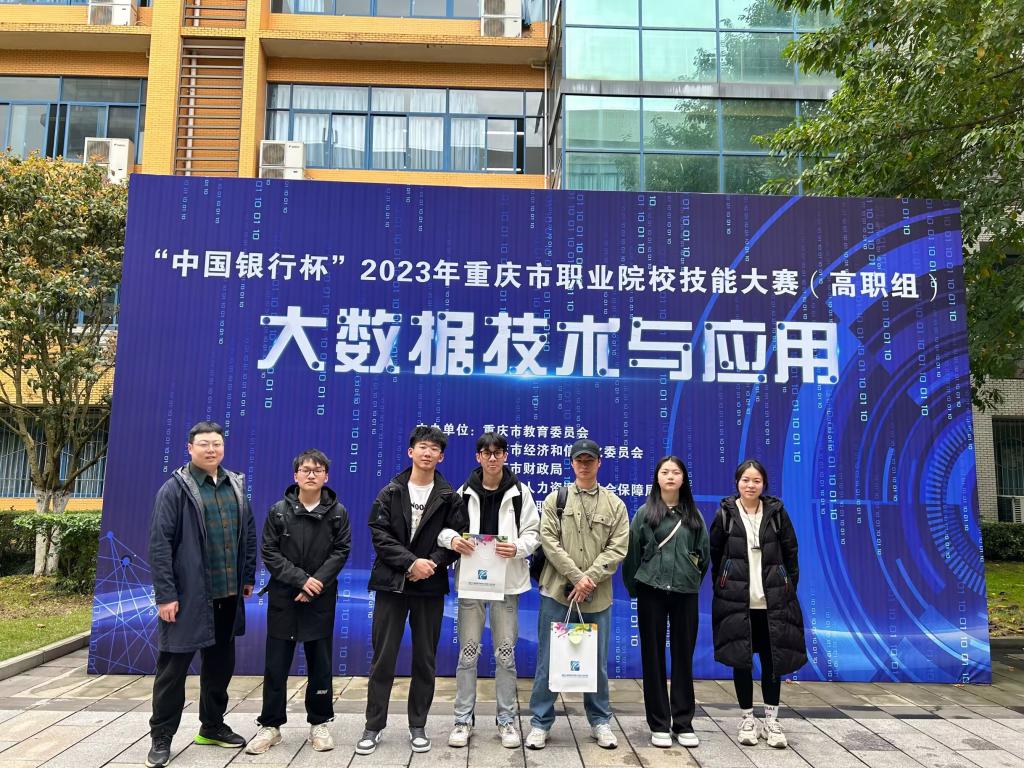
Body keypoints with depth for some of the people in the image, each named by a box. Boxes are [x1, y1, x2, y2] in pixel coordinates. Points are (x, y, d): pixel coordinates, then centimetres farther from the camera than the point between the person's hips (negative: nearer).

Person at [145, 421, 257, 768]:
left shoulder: (236, 486, 9)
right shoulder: (175, 488, -8)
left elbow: (248, 534, 14)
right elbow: (159, 544, -11)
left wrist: (248, 577, 11)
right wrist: (165, 594, -14)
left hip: (228, 596, 6)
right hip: (188, 596, -5)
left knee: (221, 664, 16)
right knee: (173, 667, 4)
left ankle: (213, 726, 32)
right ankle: (161, 738, 19)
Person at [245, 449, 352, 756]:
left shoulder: (338, 512, -1)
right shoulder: (279, 511, -2)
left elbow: (341, 551, -4)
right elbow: (270, 553, -4)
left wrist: (317, 583, -15)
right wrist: (300, 579, -14)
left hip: (321, 599, 0)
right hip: (283, 597, 0)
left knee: (320, 663, 8)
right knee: (276, 664, 5)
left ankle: (319, 724, 21)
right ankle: (270, 725, 18)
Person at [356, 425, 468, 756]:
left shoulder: (450, 498, 3)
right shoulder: (390, 493, 3)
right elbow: (379, 534, -5)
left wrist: (432, 564, -16)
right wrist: (411, 562, -16)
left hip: (430, 587, 0)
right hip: (391, 584, 0)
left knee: (425, 660, 8)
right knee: (383, 658, 4)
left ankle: (417, 726, 21)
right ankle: (374, 726, 16)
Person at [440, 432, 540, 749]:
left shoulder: (520, 493, 0)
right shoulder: (464, 492, 2)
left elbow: (533, 533, 0)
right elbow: (443, 526, 2)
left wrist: (517, 548, -20)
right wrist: (452, 539, -20)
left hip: (506, 581, 0)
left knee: (505, 653, 8)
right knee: (467, 652, 7)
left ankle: (506, 719, 21)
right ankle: (463, 719, 19)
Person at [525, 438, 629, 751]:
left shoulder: (615, 504, 7)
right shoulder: (555, 499, 4)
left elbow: (617, 548, -1)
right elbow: (549, 541, -5)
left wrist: (590, 578, -12)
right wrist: (576, 577, -13)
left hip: (597, 595, 1)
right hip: (558, 591, -1)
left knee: (597, 661, 12)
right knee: (548, 660, 4)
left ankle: (600, 721, 27)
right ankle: (540, 722, 17)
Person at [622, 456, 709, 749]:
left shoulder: (693, 515, 6)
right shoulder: (645, 513, 1)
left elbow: (704, 554, 11)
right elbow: (632, 553, 3)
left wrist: (694, 580, 11)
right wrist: (634, 588, 6)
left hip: (685, 592, 2)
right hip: (652, 591, -1)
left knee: (684, 656, 7)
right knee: (653, 656, 4)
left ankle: (683, 722, 18)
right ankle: (659, 724, 15)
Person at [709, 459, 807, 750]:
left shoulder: (777, 512, 3)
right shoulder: (725, 514, -1)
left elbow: (790, 553, 6)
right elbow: (715, 555, 3)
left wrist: (790, 588, 2)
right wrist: (721, 588, 1)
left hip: (772, 600, 1)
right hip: (736, 599, -1)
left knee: (773, 659, 6)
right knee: (741, 659, 6)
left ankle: (771, 719, 20)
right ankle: (747, 718, 20)